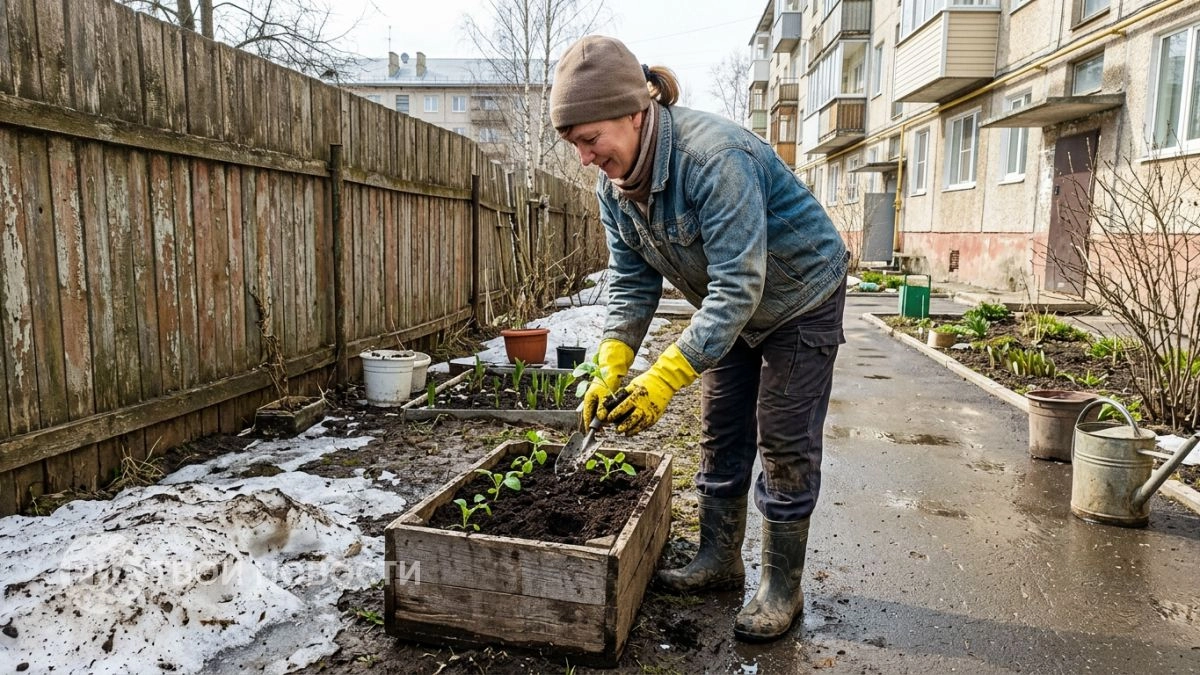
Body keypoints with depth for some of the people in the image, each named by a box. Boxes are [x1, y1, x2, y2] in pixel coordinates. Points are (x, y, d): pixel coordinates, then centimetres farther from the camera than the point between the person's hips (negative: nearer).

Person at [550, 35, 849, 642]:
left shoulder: (715, 157, -35)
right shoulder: (614, 185, -10)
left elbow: (739, 285, -37)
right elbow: (631, 281, -7)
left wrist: (666, 377, -40)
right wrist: (610, 370, -20)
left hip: (799, 298, -7)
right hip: (730, 308, 7)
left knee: (784, 443, -3)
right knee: (719, 434, 11)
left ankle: (782, 588, 12)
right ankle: (719, 560, 26)